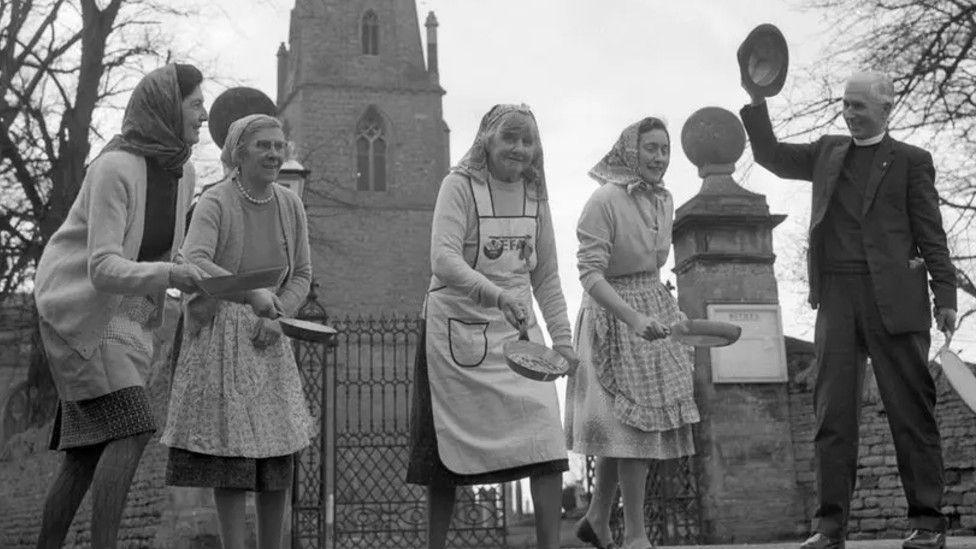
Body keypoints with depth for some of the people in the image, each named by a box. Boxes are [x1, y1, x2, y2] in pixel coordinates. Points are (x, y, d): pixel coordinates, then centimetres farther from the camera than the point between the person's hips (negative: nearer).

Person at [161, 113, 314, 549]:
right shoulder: (214, 203, -11)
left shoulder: (290, 206, 4)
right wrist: (249, 292, -38)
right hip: (218, 333, -4)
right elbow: (194, 263, -26)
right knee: (229, 447, -3)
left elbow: (302, 274, 8)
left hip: (267, 336, 5)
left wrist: (277, 315, -8)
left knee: (279, 448, 3)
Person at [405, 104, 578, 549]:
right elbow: (443, 258, -22)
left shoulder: (535, 194, 7)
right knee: (449, 447, 4)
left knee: (546, 435, -9)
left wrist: (562, 338, 6)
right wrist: (497, 295, -35)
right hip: (458, 329, -4)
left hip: (517, 329, 4)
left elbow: (546, 277, 13)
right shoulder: (460, 185, -9)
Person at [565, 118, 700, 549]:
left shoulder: (664, 201, 8)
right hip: (614, 316, -8)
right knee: (634, 421, -6)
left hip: (654, 308, 8)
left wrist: (655, 311, 13)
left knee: (624, 424, 13)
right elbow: (590, 274, -23)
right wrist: (633, 318, -33)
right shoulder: (605, 201, -17)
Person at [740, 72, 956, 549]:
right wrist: (757, 102, 6)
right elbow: (771, 154, 18)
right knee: (832, 410, -1)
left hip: (894, 295, -3)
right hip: (837, 295, 3)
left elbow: (931, 235, 4)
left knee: (910, 408, -2)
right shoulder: (828, 152, 20)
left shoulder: (910, 161, 8)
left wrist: (946, 295, -4)